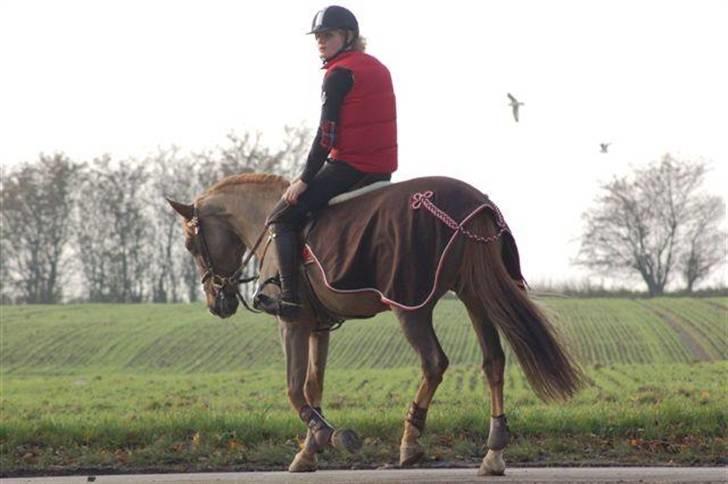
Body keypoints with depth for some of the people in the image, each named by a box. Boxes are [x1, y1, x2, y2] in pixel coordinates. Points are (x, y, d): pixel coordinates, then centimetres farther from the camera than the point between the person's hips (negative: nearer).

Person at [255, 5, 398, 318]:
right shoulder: (379, 69, 16)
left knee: (281, 219, 0)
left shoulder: (339, 74, -10)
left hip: (349, 166, -9)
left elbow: (327, 133, -15)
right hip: (383, 169, 9)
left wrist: (305, 179, -9)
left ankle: (289, 297, -8)